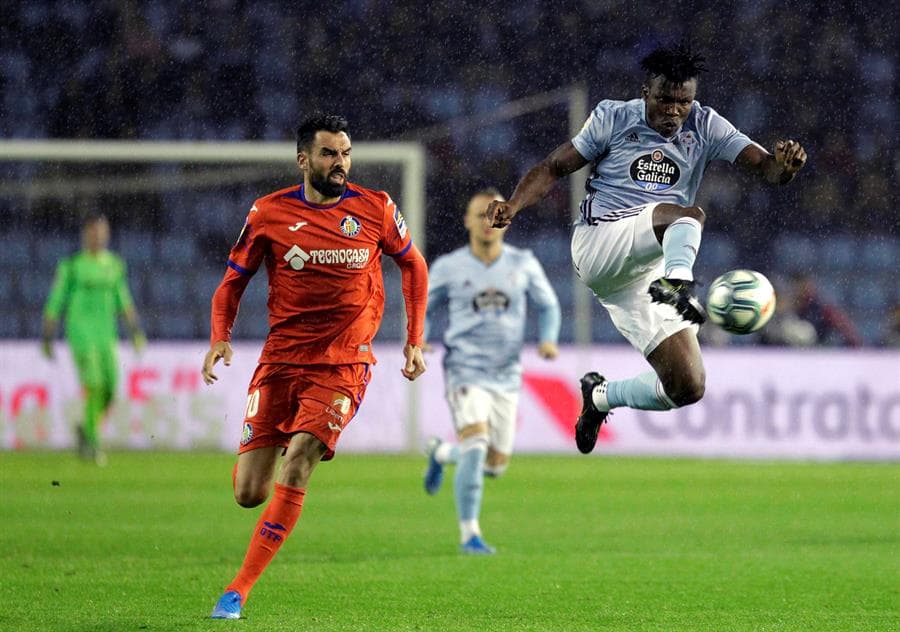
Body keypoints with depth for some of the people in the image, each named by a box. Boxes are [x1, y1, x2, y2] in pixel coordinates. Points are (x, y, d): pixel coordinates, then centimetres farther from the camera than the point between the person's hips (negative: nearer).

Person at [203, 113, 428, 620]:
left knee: (295, 468, -21)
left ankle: (238, 592, -14)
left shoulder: (376, 209, 0)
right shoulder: (270, 213, 0)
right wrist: (221, 338, -8)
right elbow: (233, 280, 9)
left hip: (344, 365, -1)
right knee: (249, 493, -4)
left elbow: (413, 264, 16)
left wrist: (415, 341, 12)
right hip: (280, 360, 1)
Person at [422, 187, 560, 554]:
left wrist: (548, 340, -9)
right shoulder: (448, 268, -3)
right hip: (465, 370, -3)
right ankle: (469, 534, -14)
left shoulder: (523, 265, 0)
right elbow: (421, 308, 9)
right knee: (476, 447, -23)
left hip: (506, 376, 3)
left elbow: (548, 305, 11)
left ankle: (442, 453, 40)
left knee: (495, 465, 9)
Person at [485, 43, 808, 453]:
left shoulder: (706, 127, 7)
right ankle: (677, 283, -61)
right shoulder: (613, 118, 3)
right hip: (599, 244, -4)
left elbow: (763, 166, -2)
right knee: (689, 216, -31)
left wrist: (785, 165, -27)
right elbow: (554, 167, 7)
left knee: (688, 388, -6)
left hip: (645, 274, 4)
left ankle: (602, 396, 20)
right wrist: (512, 207, -10)